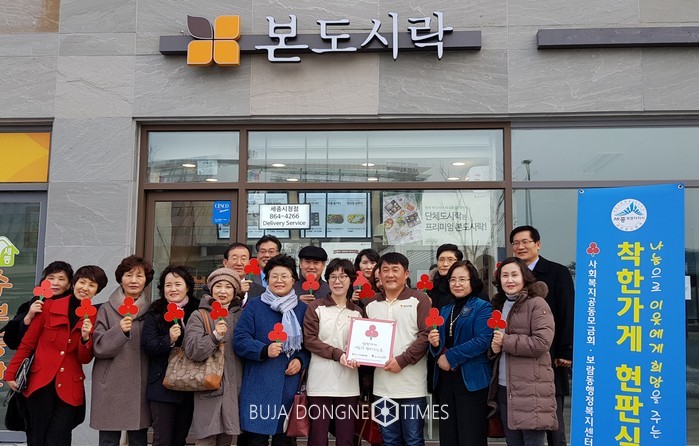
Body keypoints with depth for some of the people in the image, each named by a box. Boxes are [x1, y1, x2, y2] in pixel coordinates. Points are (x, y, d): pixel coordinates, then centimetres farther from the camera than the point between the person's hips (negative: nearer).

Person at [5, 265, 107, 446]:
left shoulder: (95, 317, 2)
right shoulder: (49, 307, 0)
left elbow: (85, 359, 1)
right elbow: (27, 343, 7)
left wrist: (86, 337, -16)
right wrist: (11, 373, 5)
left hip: (69, 389, 0)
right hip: (41, 384, 0)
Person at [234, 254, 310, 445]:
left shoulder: (302, 309, 8)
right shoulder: (254, 305, 1)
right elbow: (240, 340, -5)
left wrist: (301, 360, -7)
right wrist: (264, 350, -20)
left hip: (290, 385, 3)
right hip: (259, 385, -2)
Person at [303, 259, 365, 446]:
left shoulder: (358, 312, 11)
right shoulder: (315, 307, 1)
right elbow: (309, 340, -6)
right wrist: (337, 354, -16)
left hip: (348, 382, 3)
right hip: (321, 381, -2)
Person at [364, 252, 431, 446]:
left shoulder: (419, 299, -3)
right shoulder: (372, 304, 11)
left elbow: (427, 334, -9)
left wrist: (402, 360, -15)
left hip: (412, 386, -4)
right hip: (382, 386, 4)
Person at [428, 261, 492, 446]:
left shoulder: (482, 307, -4)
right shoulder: (445, 310, 15)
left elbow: (483, 341, -18)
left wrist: (450, 357, -16)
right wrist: (435, 344, -7)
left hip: (471, 380, -6)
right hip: (445, 380, 6)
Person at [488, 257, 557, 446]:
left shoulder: (537, 304, -8)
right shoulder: (499, 304, 15)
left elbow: (541, 343, -18)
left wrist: (505, 342, -13)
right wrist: (493, 347, -2)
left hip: (531, 389, -7)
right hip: (504, 388, 7)